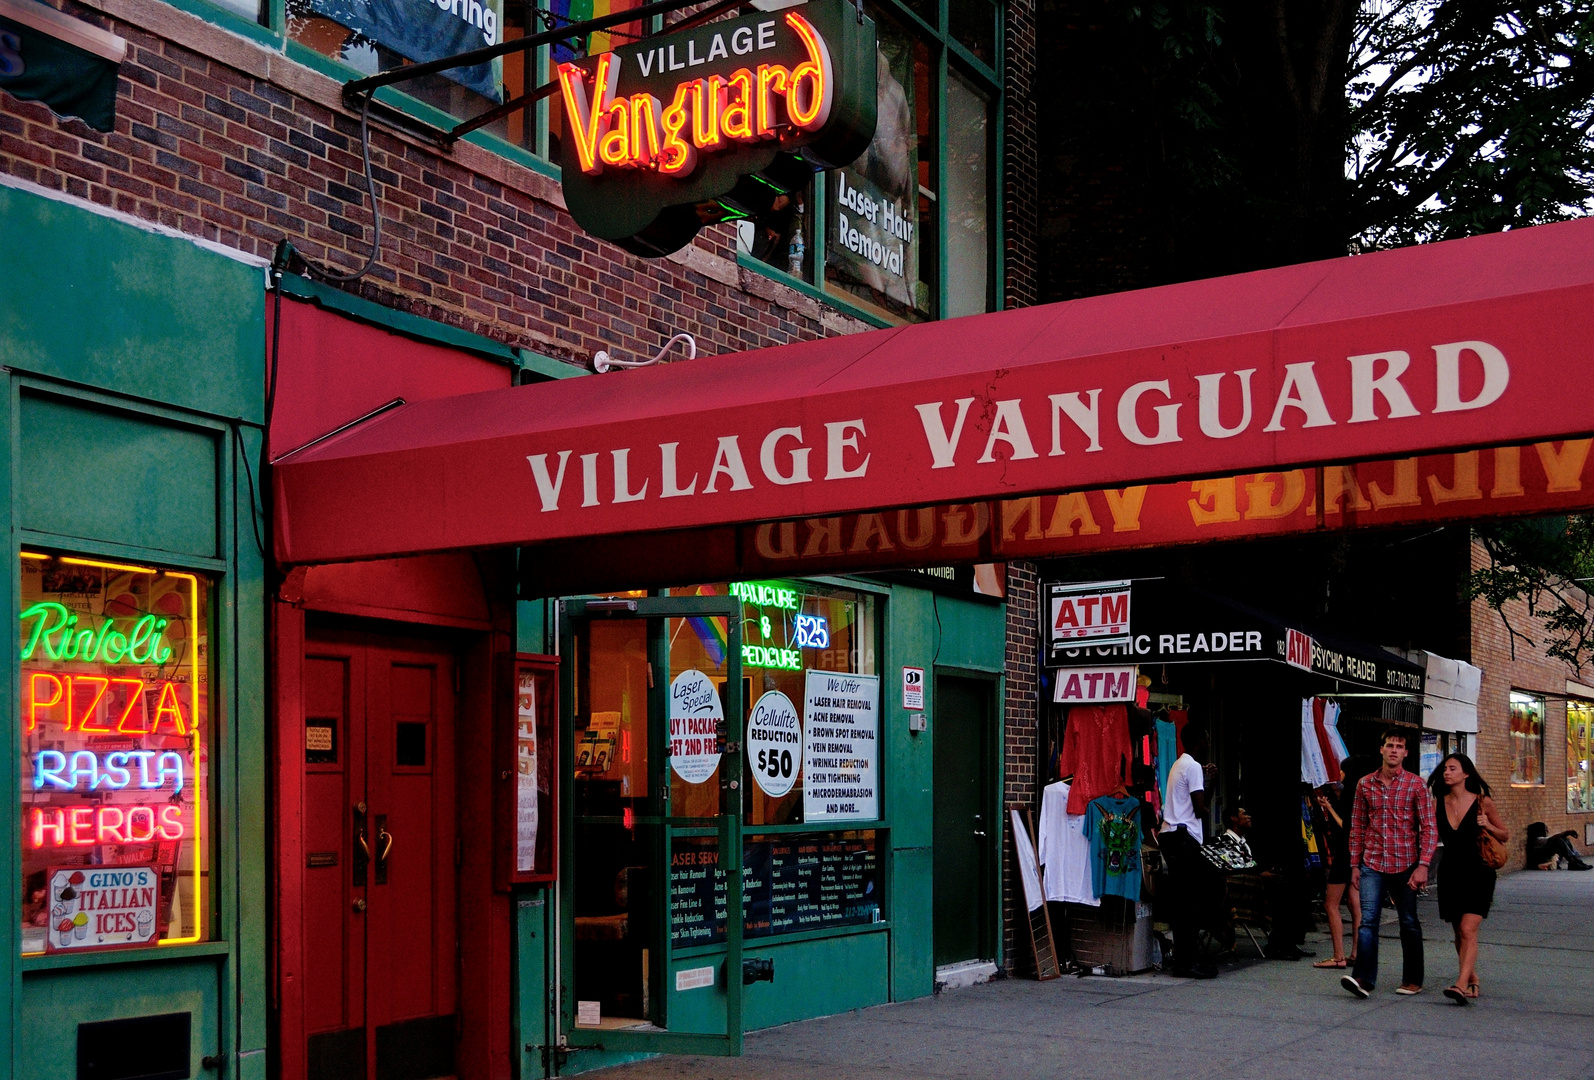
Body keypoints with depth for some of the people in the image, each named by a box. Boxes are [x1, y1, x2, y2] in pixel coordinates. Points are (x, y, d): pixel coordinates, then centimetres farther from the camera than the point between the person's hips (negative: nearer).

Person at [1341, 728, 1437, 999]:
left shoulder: (1416, 785, -1)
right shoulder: (1365, 784, 6)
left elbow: (1428, 828, -4)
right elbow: (1357, 827, 11)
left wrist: (1423, 865, -13)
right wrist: (1355, 865, 7)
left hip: (1405, 865, -1)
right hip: (1372, 865, 1)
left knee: (1409, 923, 9)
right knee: (1367, 920, -9)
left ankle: (1413, 980, 21)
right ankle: (1363, 978, -14)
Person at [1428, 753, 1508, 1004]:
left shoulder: (1482, 802, -4)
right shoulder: (1438, 803, 3)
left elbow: (1505, 836, 6)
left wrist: (1488, 826, -13)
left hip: (1478, 873, -4)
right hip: (1451, 873, 4)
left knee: (1468, 929, -16)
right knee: (1459, 932, 11)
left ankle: (1462, 984, -25)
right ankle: (1472, 979, 26)